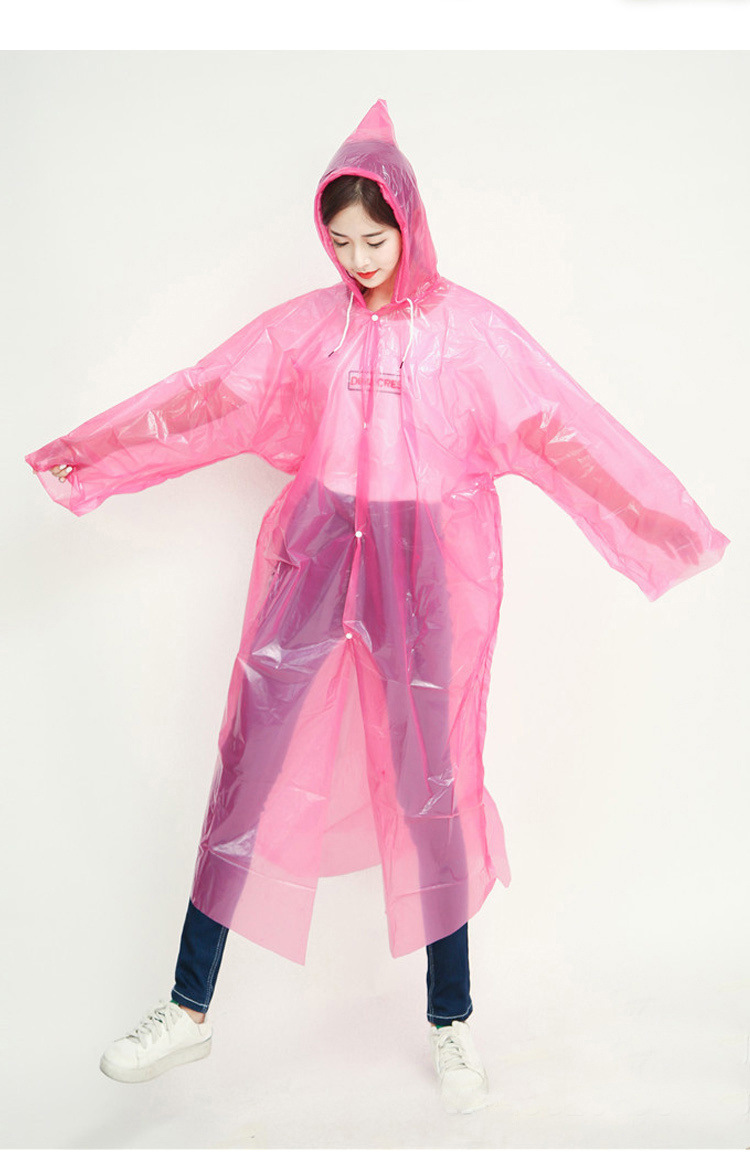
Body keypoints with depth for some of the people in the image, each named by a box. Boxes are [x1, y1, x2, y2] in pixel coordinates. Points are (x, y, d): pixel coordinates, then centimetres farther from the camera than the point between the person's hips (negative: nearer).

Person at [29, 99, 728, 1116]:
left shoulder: (471, 328, -1)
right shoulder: (308, 326, 6)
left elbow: (565, 431, -6)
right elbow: (202, 400, 7)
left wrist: (675, 525, -11)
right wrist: (84, 452, 7)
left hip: (428, 565, -2)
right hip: (317, 553, 2)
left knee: (431, 781, 3)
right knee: (249, 767, 1)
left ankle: (451, 1021, 20)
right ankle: (189, 1009, 15)